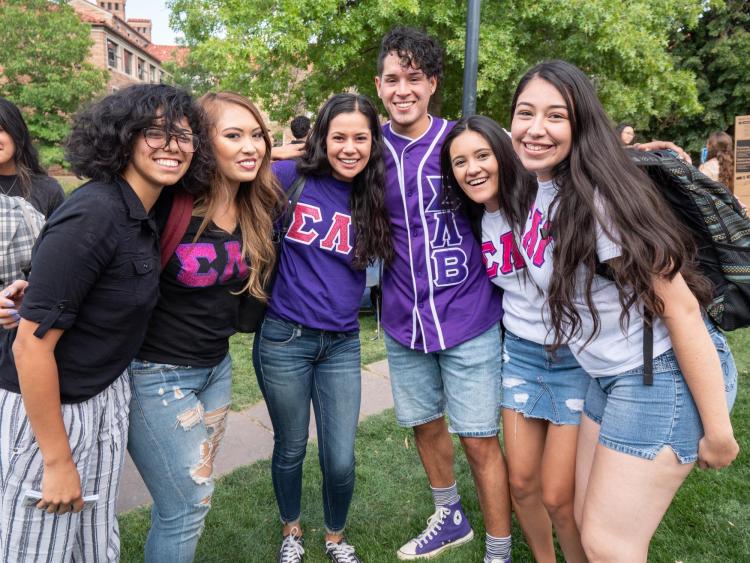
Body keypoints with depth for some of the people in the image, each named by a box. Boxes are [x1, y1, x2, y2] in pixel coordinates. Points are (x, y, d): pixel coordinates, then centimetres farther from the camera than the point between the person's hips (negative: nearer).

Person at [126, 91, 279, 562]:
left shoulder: (257, 209, -2)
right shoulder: (164, 206, -21)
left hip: (217, 368, 6)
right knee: (190, 505, 2)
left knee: (180, 499, 18)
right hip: (156, 374, -6)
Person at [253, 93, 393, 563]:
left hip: (343, 345, 2)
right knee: (291, 450, 16)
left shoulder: (376, 197, 0)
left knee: (341, 461, 6)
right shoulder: (292, 179, -8)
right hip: (284, 339, -2)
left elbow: (382, 261, 10)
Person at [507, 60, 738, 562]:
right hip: (609, 378, 8)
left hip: (666, 375, -8)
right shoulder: (532, 189, 0)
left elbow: (680, 306, -22)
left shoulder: (597, 200, -23)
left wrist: (717, 430, -18)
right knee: (590, 522, 18)